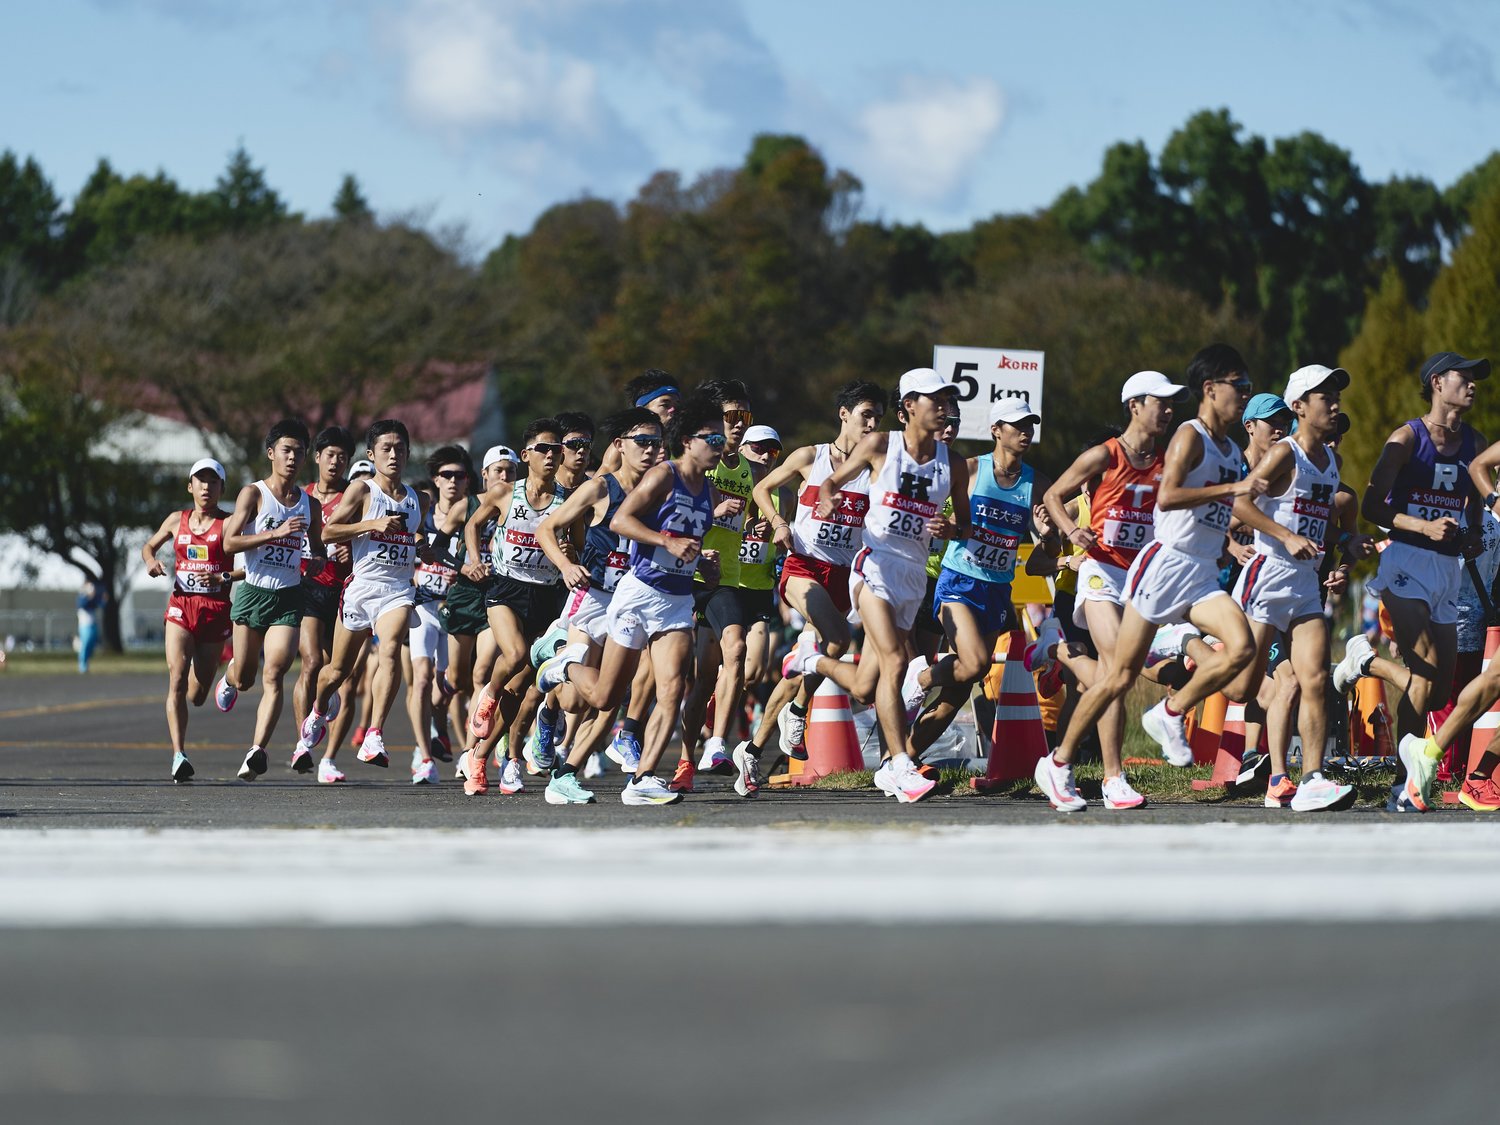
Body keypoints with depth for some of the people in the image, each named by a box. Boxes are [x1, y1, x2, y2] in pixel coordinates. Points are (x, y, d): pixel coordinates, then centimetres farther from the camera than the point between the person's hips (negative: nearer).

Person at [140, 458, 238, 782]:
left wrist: (223, 578, -22)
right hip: (181, 608, 1)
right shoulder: (177, 521, 10)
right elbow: (149, 545, 26)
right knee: (176, 680, -18)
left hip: (216, 610, -1)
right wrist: (151, 562, 4)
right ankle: (179, 756, -24)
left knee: (196, 696, 6)